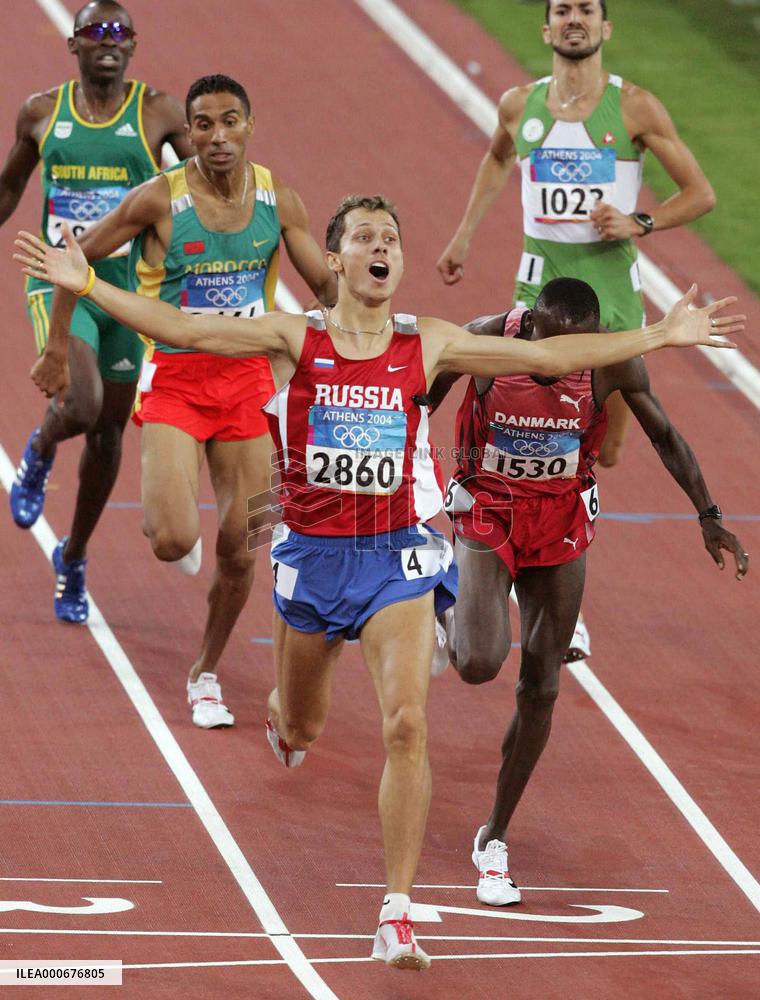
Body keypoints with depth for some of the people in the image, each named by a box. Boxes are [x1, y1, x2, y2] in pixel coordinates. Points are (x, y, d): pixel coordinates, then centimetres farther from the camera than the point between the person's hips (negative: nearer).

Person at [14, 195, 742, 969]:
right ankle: (281, 711, 61)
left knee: (406, 726, -17)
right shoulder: (294, 340, -4)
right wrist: (85, 285, -20)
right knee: (301, 730, 19)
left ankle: (398, 913, -14)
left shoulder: (427, 346, 0)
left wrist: (657, 337, 3)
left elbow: (547, 356, 4)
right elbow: (182, 330, -11)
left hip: (399, 556, -1)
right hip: (313, 555, 1)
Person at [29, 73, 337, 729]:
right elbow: (78, 258, -1)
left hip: (247, 379, 3)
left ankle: (206, 674, 27)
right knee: (173, 540, -19)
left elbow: (327, 285, 8)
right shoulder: (159, 199, -14)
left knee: (240, 550, 4)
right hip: (174, 378, -3)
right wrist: (57, 350, 2)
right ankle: (179, 530, 21)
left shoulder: (278, 200, -4)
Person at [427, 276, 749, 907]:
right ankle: (451, 615, 17)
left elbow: (664, 435, -1)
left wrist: (708, 515, -5)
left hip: (562, 524, 2)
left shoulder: (613, 360, -18)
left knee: (540, 690, 4)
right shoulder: (484, 342, -22)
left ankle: (495, 841, 19)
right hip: (486, 516, -2)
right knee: (480, 665, -22)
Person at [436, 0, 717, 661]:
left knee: (604, 449, 7)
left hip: (612, 284, 0)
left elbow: (700, 193, 0)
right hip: (542, 282, 1)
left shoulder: (635, 108, -4)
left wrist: (640, 223, -15)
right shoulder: (520, 105, 5)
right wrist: (465, 234, 28)